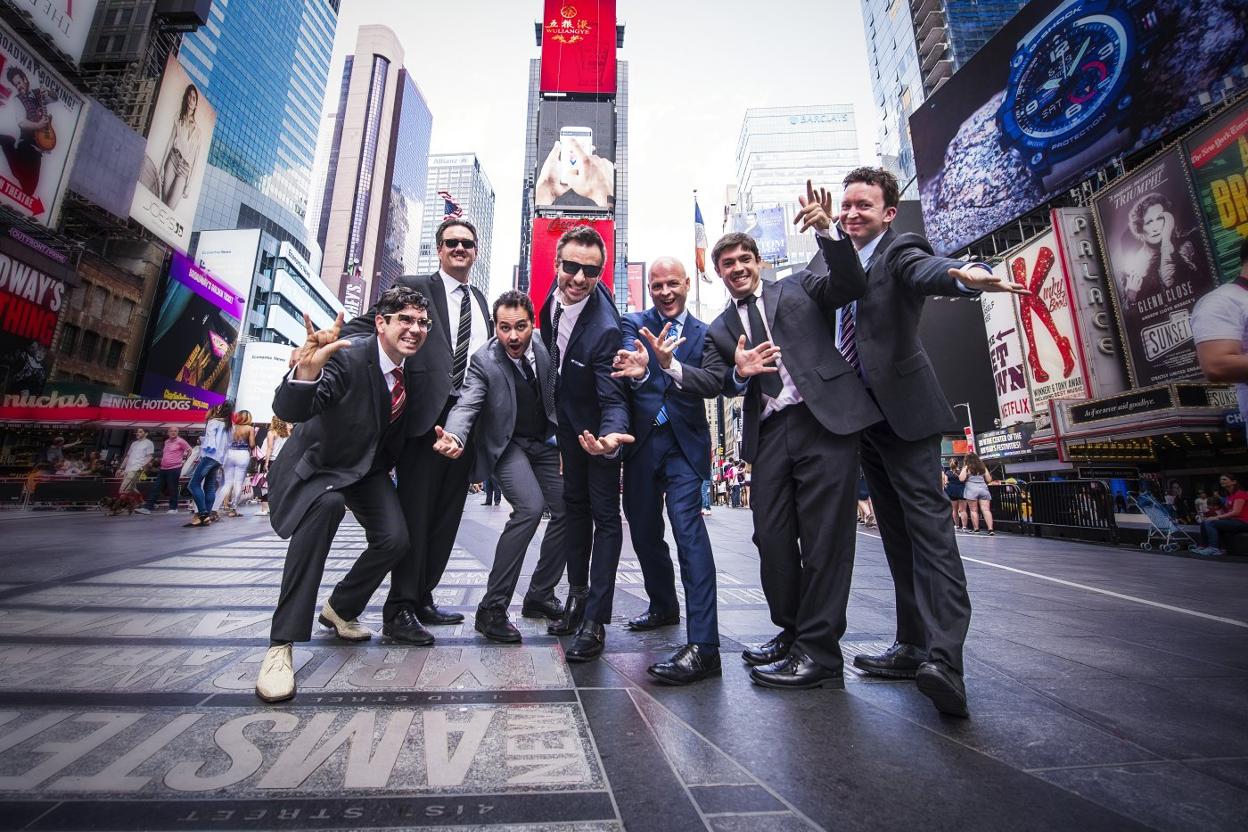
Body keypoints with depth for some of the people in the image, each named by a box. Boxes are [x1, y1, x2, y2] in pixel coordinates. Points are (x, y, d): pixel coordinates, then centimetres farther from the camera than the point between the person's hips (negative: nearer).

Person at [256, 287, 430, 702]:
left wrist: (388, 466, 2)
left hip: (369, 464, 5)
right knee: (326, 505, -35)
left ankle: (340, 610, 20)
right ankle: (281, 644, -23)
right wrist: (307, 370, -60)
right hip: (320, 460, -5)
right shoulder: (348, 357, -29)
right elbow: (288, 410, -40)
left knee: (395, 538, -12)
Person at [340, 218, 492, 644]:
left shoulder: (480, 301, 20)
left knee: (446, 514, 11)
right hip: (425, 414, -5)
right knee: (415, 513, -2)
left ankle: (422, 599, 24)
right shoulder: (413, 287, 4)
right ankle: (399, 610, 10)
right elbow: (362, 328, -1)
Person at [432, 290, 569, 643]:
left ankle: (540, 595, 16)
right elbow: (466, 404, -25)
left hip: (544, 442, 5)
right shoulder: (485, 361, -16)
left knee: (567, 511, -1)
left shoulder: (546, 350, -6)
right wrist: (453, 436, -45)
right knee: (530, 507, -25)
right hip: (506, 445, -5)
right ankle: (492, 608, -13)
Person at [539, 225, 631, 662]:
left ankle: (594, 621, 7)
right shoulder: (555, 296, -12)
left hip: (595, 423, -7)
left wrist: (610, 436, -53)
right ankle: (577, 595, 32)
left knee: (604, 515, -1)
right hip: (567, 416, 8)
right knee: (575, 503, 16)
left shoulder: (604, 327, -34)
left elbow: (612, 399, -34)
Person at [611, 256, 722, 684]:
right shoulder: (633, 324, 7)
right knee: (644, 532, 14)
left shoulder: (703, 333, 5)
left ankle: (702, 646, -13)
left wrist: (668, 364, -31)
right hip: (642, 442, 3)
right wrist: (639, 369, -40)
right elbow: (628, 357, -15)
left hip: (683, 444, -3)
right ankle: (664, 605, 38)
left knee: (688, 530, -17)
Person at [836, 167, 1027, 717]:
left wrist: (967, 274, -47)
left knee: (928, 528, -13)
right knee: (896, 534, 10)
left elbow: (927, 271, -25)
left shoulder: (899, 251, -4)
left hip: (902, 409, -7)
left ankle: (944, 659, -12)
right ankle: (912, 646, 19)